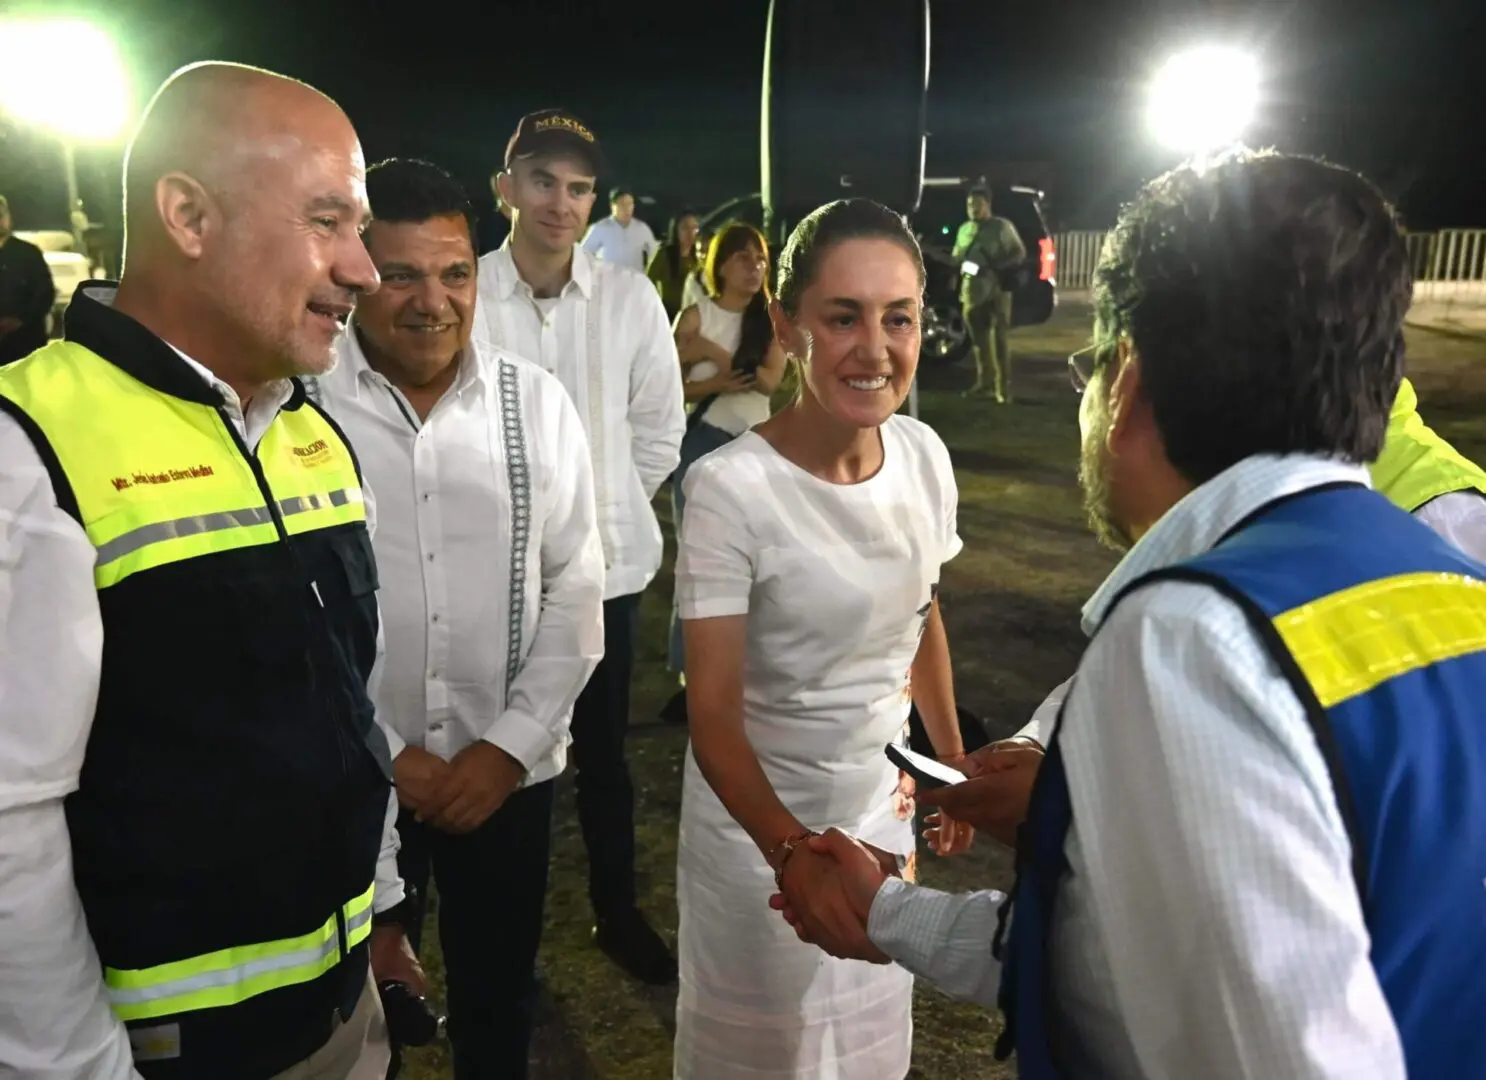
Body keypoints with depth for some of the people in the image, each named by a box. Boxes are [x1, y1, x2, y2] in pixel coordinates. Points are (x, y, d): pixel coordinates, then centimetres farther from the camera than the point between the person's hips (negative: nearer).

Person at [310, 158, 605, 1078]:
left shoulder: (538, 402, -3)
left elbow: (576, 588, -1)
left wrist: (510, 743, -7)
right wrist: (386, 756, -9)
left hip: (510, 769, 2)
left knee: (500, 997, 20)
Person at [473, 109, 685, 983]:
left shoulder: (630, 297, -3)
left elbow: (660, 426, 6)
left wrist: (607, 507, 4)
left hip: (606, 561, 2)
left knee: (604, 747, 16)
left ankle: (618, 911, 35)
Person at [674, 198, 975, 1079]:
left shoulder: (924, 454, -9)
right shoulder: (732, 487, -26)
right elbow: (713, 715, -23)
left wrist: (954, 763, 13)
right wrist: (796, 852, -36)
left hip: (884, 800, 5)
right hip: (761, 815, -4)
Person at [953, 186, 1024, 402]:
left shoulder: (1002, 226, 0)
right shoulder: (964, 229, 17)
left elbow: (1019, 253, -1)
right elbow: (956, 257, 20)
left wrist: (995, 266, -15)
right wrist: (962, 264, -4)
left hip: (997, 290, -5)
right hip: (972, 291, 5)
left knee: (999, 339, -6)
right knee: (979, 340, 8)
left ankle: (1003, 387, -6)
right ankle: (984, 384, 16)